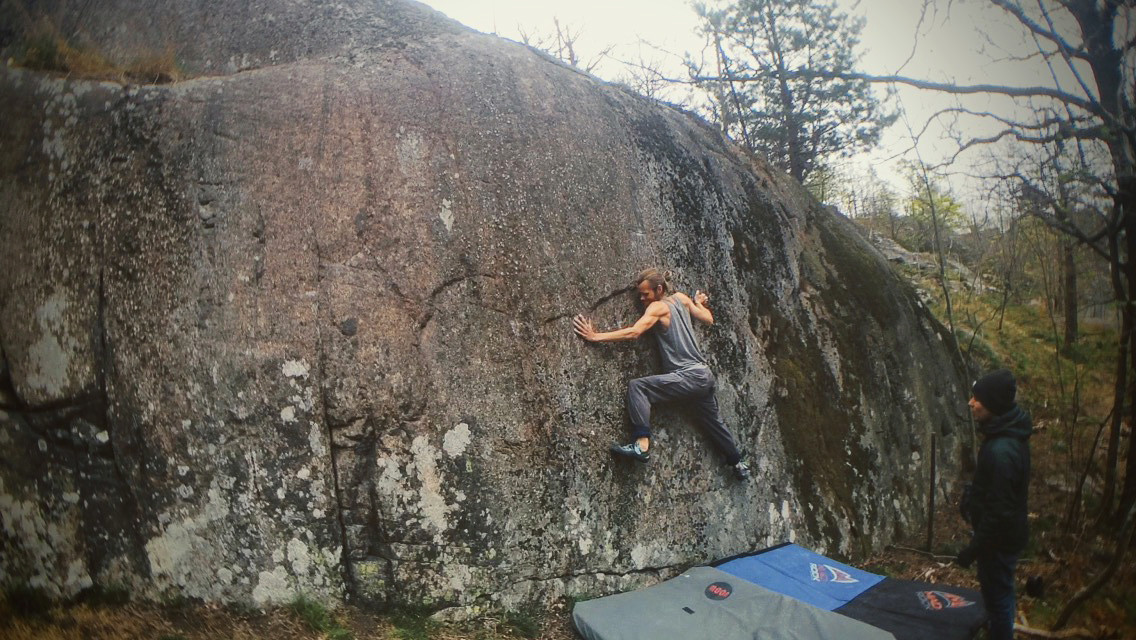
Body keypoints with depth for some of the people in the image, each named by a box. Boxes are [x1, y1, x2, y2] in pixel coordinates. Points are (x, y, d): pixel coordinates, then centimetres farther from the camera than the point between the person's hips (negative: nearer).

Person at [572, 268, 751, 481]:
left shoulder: (658, 307, -11)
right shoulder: (681, 298, 10)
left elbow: (633, 332, -24)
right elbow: (708, 319, 18)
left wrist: (595, 336, -23)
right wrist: (698, 303, 36)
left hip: (688, 377, -9)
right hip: (704, 375, 9)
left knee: (637, 387, -20)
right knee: (713, 421, 27)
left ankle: (642, 444, -30)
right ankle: (738, 463, 43)